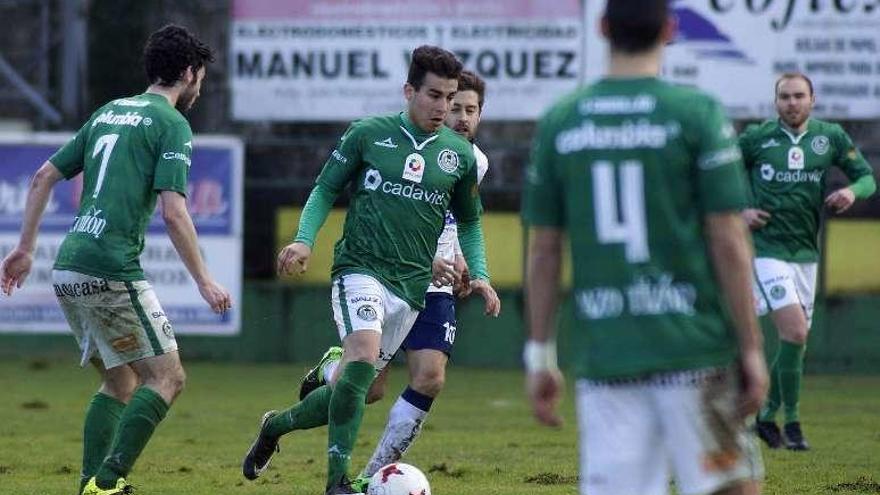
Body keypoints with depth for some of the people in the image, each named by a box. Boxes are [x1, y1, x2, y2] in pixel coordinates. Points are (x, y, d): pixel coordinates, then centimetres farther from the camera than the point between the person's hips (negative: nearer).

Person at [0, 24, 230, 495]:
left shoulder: (108, 112, 20)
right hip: (112, 271, -8)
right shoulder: (172, 124, -4)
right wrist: (204, 281, -8)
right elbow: (174, 213, -14)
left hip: (69, 270, 8)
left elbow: (43, 178, 20)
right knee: (167, 377, -2)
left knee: (120, 380, 18)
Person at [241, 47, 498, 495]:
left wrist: (479, 274, 8)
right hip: (360, 269, -4)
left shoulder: (460, 155, 9)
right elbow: (325, 190, 8)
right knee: (364, 353, -29)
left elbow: (469, 222, 22)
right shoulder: (368, 134, 1)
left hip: (411, 285, 4)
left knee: (358, 388, 5)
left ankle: (276, 425, 33)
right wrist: (304, 240, -8)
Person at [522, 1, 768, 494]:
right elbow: (729, 244, -6)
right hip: (693, 344, -3)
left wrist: (540, 356, 14)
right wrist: (752, 349, -1)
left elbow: (544, 252, 9)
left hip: (602, 356, 3)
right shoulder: (697, 114, -4)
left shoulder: (558, 123, 7)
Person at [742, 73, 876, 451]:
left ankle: (766, 415, 27)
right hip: (767, 248, -5)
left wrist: (853, 191, -13)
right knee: (795, 333, -17)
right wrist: (740, 212, -8)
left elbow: (867, 177, 9)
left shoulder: (830, 137, 5)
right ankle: (791, 422, -7)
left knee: (796, 340, 9)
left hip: (806, 253, 5)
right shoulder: (756, 138, -3)